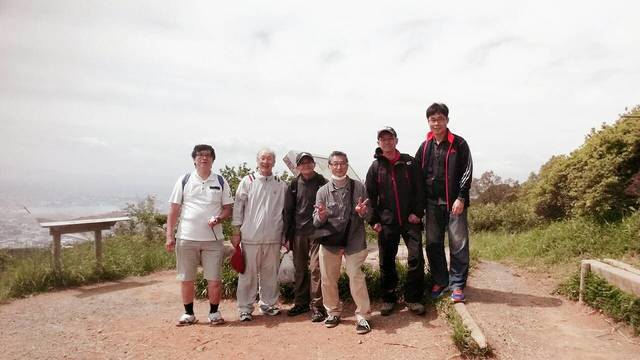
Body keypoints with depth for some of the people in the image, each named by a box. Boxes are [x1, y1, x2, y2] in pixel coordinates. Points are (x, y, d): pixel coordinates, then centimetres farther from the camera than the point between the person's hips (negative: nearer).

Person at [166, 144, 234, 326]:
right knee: (186, 279, 8)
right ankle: (188, 313, 24)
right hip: (186, 238, 0)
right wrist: (169, 235, -3)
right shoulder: (184, 181, 4)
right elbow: (174, 209, 3)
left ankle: (214, 312, 20)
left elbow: (228, 208, 8)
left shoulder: (220, 182, 6)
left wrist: (218, 218, -13)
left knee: (214, 279, 3)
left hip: (213, 238, 0)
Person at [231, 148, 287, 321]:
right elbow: (238, 207, 2)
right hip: (250, 237, -2)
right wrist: (236, 232, -1)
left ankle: (268, 304, 25)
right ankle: (245, 308, 14)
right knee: (248, 274, 4)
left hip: (273, 237, 2)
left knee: (270, 273, 11)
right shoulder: (247, 181, 2)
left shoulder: (281, 185, 6)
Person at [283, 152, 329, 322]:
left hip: (317, 233, -4)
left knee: (315, 268, -7)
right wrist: (287, 236, 7)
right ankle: (300, 303, 23)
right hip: (298, 233, 4)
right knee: (300, 269, 11)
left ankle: (317, 306, 1)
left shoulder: (322, 183, -2)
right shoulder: (294, 185, 8)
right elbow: (288, 211, 11)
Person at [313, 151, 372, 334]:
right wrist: (321, 216, -23)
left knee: (356, 276, -5)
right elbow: (316, 221, 0)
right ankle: (333, 312, 30)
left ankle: (362, 316, 10)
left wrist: (362, 212, -19)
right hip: (329, 241, 2)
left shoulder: (358, 187, 0)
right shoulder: (323, 191, 1)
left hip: (354, 240, -2)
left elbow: (369, 214, 5)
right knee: (328, 278, 9)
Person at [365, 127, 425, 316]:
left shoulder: (409, 162, 5)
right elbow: (370, 196, 5)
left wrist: (417, 212, -7)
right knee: (386, 262, 6)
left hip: (410, 220, -1)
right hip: (387, 222, 1)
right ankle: (388, 298, 20)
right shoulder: (375, 167, 7)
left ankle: (413, 298, 8)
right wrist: (374, 220, -3)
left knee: (416, 258, -6)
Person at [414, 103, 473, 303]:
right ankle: (440, 281, 22)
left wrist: (461, 198, -13)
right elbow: (418, 175, 10)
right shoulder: (425, 147, 10)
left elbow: (467, 172, -4)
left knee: (458, 244, -1)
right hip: (432, 203, 4)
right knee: (433, 244, 8)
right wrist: (419, 204, 4)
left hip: (454, 203, -3)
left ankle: (457, 284, 10)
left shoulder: (459, 144, 0)